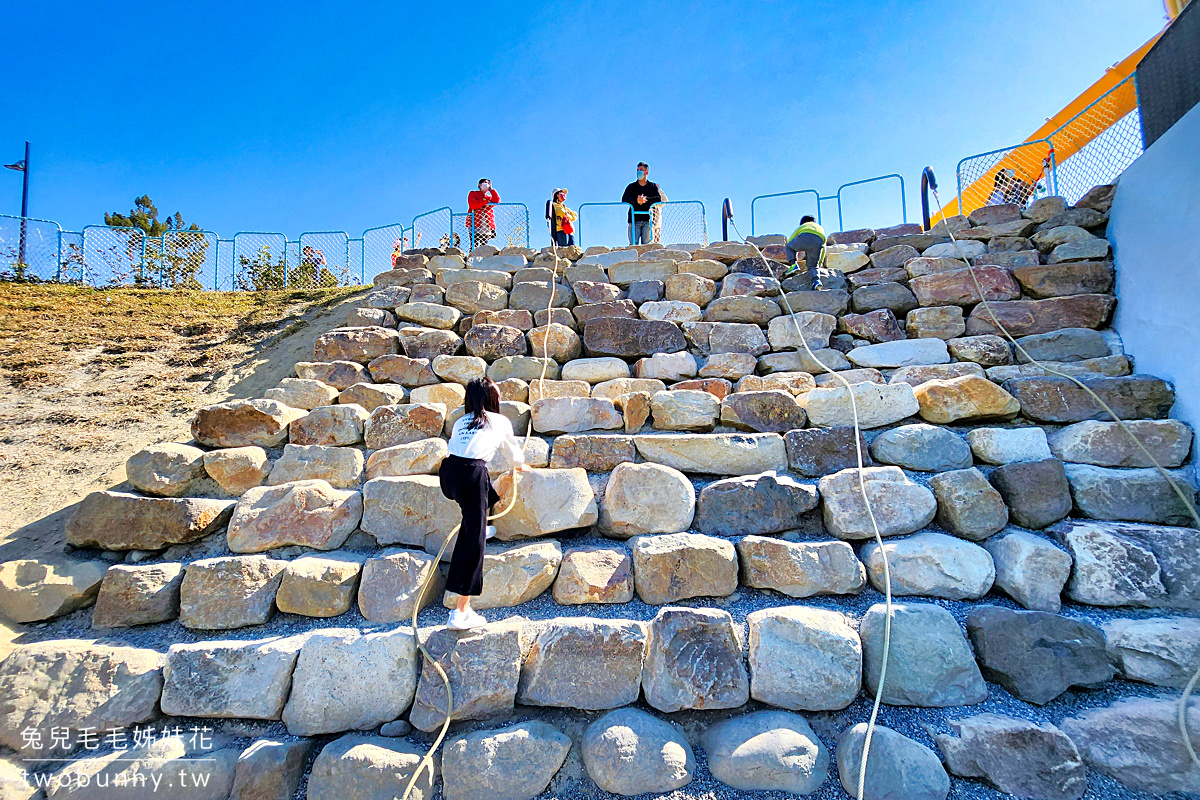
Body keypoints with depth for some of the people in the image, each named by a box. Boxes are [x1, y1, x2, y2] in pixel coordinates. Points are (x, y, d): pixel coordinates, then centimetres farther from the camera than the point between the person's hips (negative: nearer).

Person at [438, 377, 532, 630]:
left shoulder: (460, 422, 26)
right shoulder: (500, 421, 20)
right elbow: (513, 449, 36)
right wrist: (521, 465, 59)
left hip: (447, 472, 5)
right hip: (472, 474, -5)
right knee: (473, 543, -3)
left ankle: (481, 527, 52)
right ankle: (461, 613, -5)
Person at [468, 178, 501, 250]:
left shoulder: (490, 196, 26)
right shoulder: (473, 194, 13)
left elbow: (497, 201, 3)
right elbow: (472, 205, -7)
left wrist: (491, 189, 7)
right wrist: (485, 201, -3)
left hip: (487, 227, 4)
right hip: (475, 225, -4)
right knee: (474, 247, -13)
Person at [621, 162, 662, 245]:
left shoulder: (653, 186, 16)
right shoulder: (631, 186, 17)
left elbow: (659, 199, 0)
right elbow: (624, 199, 1)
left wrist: (646, 199, -16)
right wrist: (636, 200, -17)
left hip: (648, 220, 0)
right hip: (634, 219, 1)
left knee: (647, 244, -8)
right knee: (633, 244, -10)